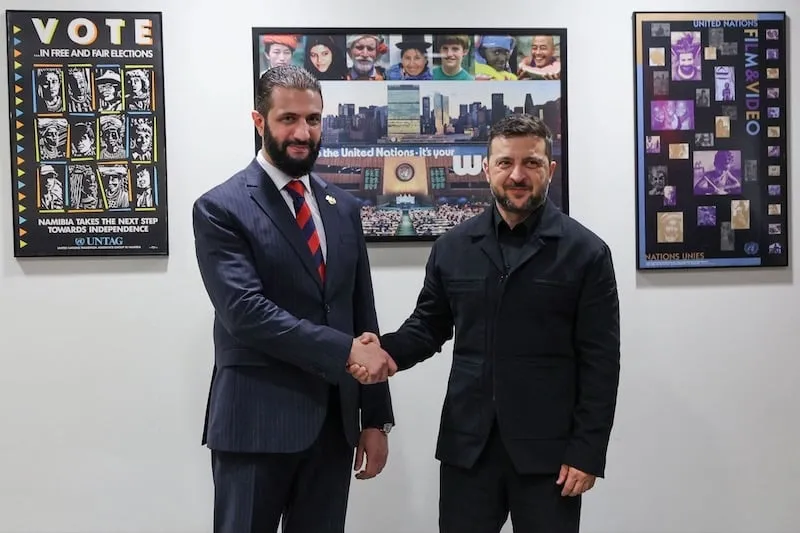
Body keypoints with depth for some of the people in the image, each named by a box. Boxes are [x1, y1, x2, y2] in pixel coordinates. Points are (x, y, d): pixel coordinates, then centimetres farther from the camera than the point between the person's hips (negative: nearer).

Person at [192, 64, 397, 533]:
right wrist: (345, 350, -20)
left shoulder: (344, 208, 11)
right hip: (256, 423, -5)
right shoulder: (221, 208, -6)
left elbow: (363, 316, 11)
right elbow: (246, 312, -18)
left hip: (334, 422, 5)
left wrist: (376, 417, 8)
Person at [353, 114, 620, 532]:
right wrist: (389, 350, -9)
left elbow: (600, 362, -4)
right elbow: (429, 325, 13)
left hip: (548, 450, -2)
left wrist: (587, 451, -8)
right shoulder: (451, 247, 6)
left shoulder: (586, 252, -2)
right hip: (466, 445, 3)